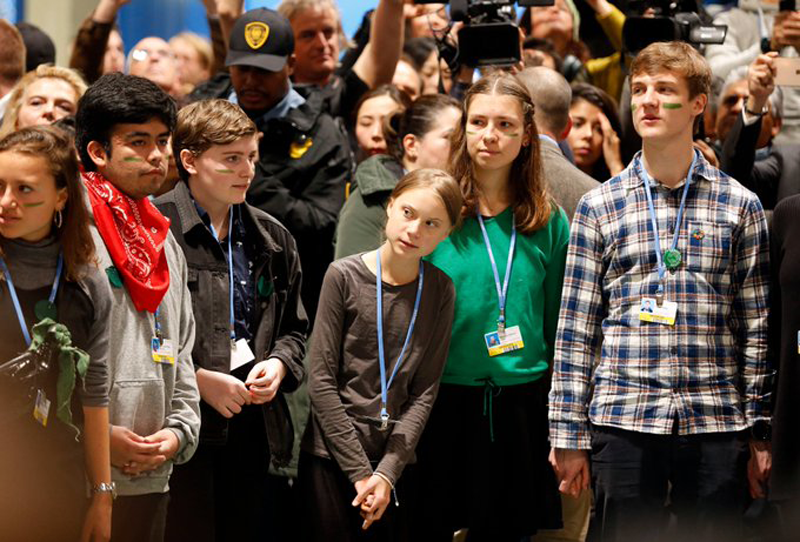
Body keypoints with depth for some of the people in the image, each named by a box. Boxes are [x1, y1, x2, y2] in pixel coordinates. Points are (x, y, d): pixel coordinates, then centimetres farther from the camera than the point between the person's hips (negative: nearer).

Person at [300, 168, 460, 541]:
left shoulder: (439, 291, 2)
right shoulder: (344, 276, -4)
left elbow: (424, 393, 0)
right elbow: (321, 379, -6)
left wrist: (387, 472, -10)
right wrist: (360, 471, -10)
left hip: (396, 461, 2)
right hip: (332, 457, -2)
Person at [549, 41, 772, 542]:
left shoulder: (739, 206, 6)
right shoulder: (599, 207, 7)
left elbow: (757, 328, 6)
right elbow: (577, 328, 6)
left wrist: (762, 435, 2)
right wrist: (569, 436, 1)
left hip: (715, 426, 0)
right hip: (623, 423, 0)